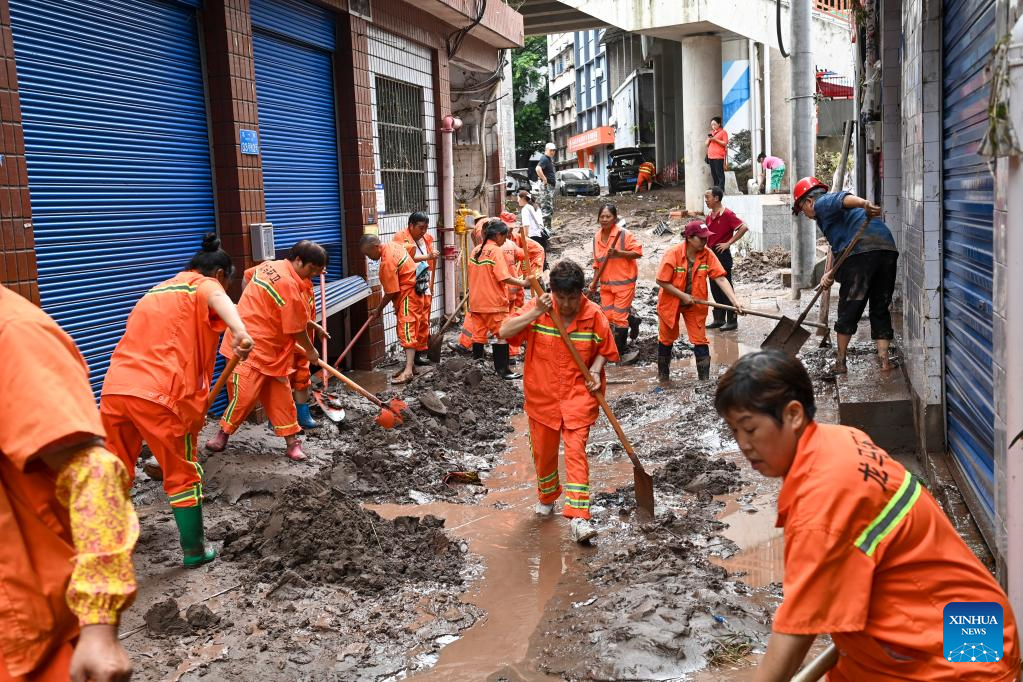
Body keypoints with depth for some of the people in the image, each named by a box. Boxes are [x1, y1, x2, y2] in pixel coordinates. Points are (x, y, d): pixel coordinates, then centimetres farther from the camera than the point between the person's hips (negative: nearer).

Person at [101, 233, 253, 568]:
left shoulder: (156, 291, 31)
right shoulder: (203, 285, 7)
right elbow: (216, 298, -21)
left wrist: (193, 403, 43)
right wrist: (239, 332, -42)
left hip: (114, 389, 6)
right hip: (158, 395, -6)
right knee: (183, 475, 12)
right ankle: (195, 551, 22)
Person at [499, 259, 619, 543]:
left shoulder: (594, 315, -8)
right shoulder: (538, 309, -9)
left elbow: (603, 349, 5)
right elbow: (505, 332, -18)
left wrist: (595, 371, -14)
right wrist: (535, 313, -28)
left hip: (578, 394, -1)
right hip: (542, 395, 2)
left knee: (576, 450, -13)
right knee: (543, 452, 15)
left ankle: (579, 517, -14)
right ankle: (547, 497, 43)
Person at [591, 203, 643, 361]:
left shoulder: (624, 234, -14)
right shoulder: (597, 237, 5)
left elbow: (638, 252, -16)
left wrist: (618, 253, -26)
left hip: (624, 282, -6)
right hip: (606, 283, 6)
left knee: (619, 317, -2)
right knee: (607, 317, 9)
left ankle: (620, 352, 10)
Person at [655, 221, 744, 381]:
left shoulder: (708, 255, -14)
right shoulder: (672, 254, -23)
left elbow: (721, 278, -17)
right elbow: (661, 281, -20)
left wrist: (735, 301, -27)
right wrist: (683, 296, -22)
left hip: (695, 304, 2)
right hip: (670, 302, -2)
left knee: (700, 341, -2)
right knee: (666, 339, 14)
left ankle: (704, 380, 5)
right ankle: (663, 376, 33)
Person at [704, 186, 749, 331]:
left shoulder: (727, 214, -12)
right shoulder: (709, 215, 11)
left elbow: (744, 228, -19)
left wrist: (728, 243, -17)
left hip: (722, 254, -8)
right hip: (711, 253, 8)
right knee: (715, 288, 12)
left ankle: (732, 321, 3)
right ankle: (719, 319, 20)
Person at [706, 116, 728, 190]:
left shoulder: (723, 132, 2)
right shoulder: (711, 133, 22)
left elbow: (725, 143, -6)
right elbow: (707, 144, 21)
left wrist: (715, 139, -14)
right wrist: (709, 139, 0)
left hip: (719, 157, -6)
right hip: (710, 156, 7)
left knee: (720, 174, -10)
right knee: (714, 174, 6)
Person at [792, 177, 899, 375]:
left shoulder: (822, 203, 8)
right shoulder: (833, 210, 35)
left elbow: (843, 199, -15)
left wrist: (864, 204, -36)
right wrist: (832, 274, 17)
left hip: (862, 251, -8)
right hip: (888, 248, 8)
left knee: (848, 310, 4)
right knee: (881, 310, 15)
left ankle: (840, 362, 13)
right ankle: (884, 359, 9)